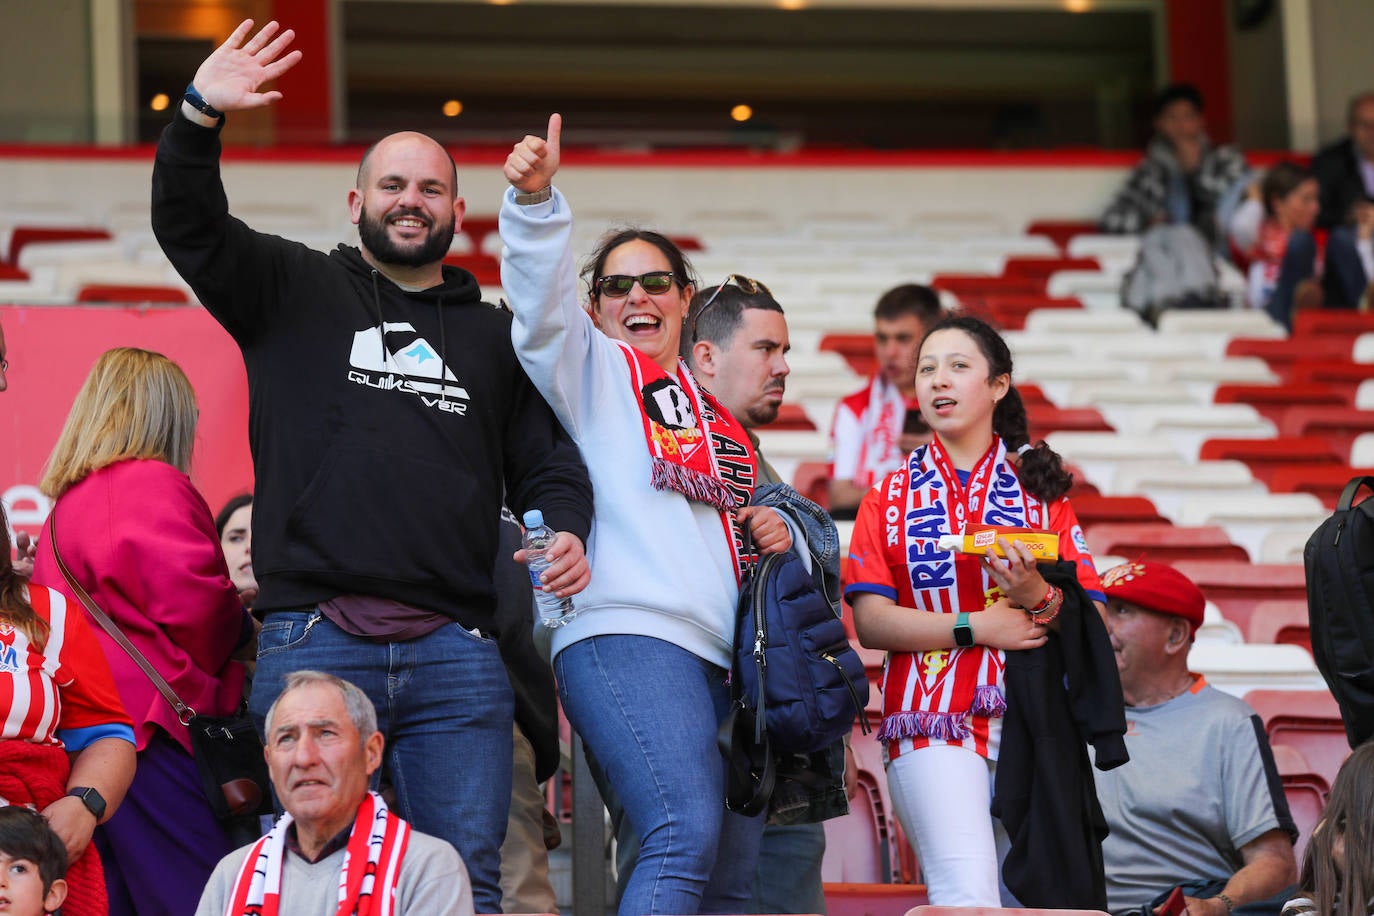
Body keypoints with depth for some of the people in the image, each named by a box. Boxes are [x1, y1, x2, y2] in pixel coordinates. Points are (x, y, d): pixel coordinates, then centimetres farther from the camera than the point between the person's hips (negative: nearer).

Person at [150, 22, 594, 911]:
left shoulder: (495, 334, 22)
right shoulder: (295, 290, 14)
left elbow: (549, 464, 22)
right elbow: (188, 226, 0)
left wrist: (566, 530, 0)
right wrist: (199, 118, -18)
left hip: (456, 654, 2)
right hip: (312, 643, -2)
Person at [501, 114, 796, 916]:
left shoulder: (719, 413, 27)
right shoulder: (593, 369, 9)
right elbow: (543, 304, -10)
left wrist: (779, 535, 12)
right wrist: (536, 199, -26)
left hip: (720, 661, 7)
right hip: (627, 638, -7)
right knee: (688, 835, -25)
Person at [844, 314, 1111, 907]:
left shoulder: (1038, 486, 13)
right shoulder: (891, 496, 13)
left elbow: (1090, 615, 6)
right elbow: (871, 620, 0)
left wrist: (1037, 596, -16)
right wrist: (976, 626, -10)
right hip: (934, 724, -2)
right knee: (968, 896, -20)